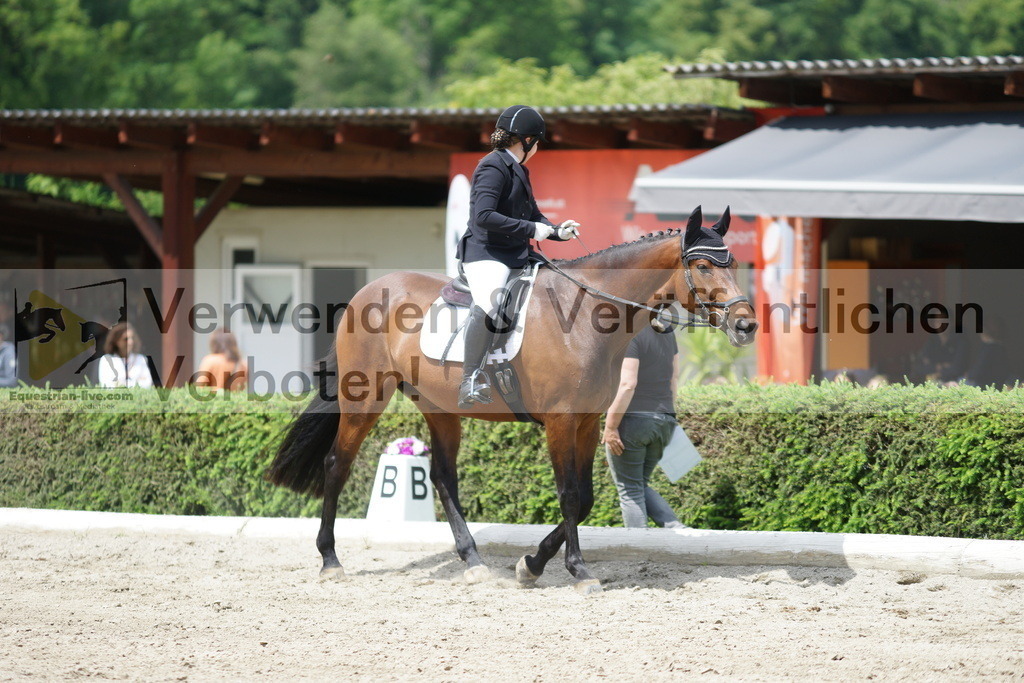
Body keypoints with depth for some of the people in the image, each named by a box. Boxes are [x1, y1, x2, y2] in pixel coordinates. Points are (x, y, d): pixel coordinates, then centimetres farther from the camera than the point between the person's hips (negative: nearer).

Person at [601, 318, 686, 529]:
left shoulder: (629, 335, -15)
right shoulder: (666, 332, 9)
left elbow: (628, 385, -21)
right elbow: (674, 378, 13)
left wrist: (610, 426, -16)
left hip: (631, 420, -8)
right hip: (663, 422, 8)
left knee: (630, 492, 3)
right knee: (641, 486, 19)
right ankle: (677, 529, 0)